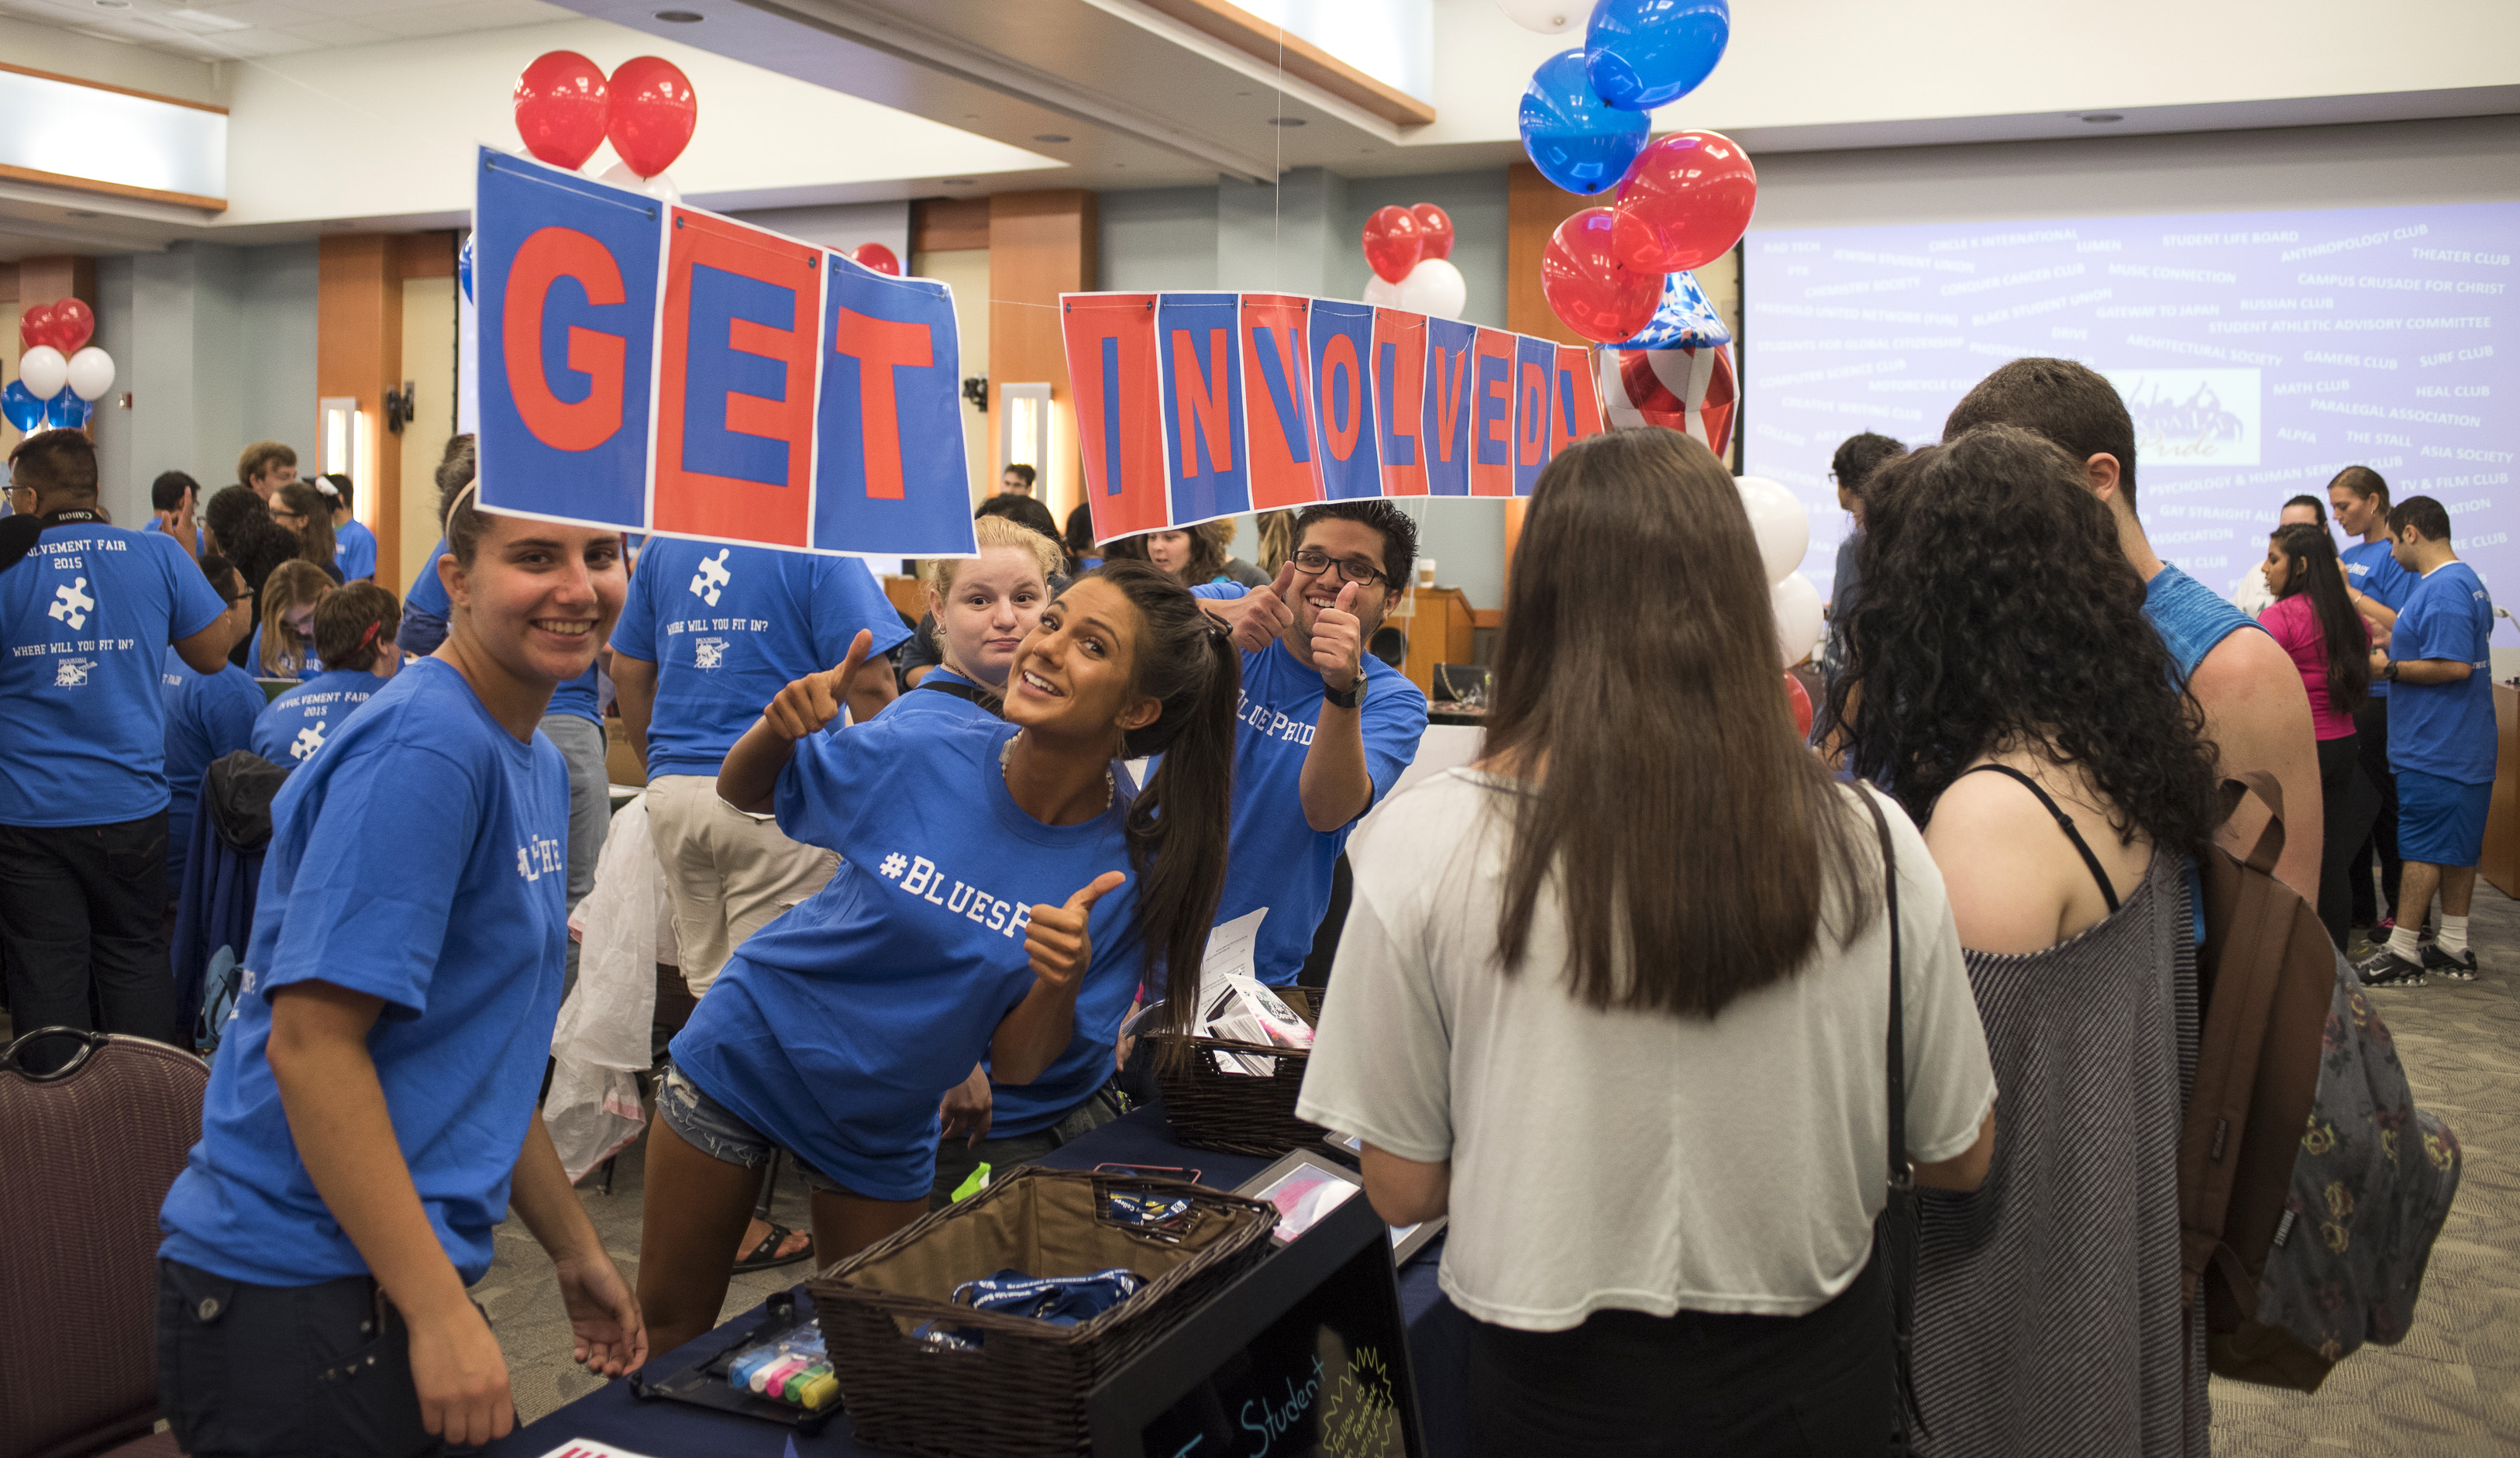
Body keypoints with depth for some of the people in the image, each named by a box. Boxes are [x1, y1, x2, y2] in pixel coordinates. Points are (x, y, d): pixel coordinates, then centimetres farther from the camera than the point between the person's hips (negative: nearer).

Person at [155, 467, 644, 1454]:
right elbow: (310, 1043, -22)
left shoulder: (534, 764, 11)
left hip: (397, 1276, 9)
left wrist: (576, 1251, 18)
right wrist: (440, 1310, -23)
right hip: (304, 1295, -9)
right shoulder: (422, 750, -18)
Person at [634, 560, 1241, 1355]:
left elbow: (1015, 1065, -15)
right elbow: (742, 792, -2)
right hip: (745, 1053, 0)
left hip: (883, 1131, 0)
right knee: (667, 1322, 15)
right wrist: (779, 726, -25)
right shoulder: (923, 753, -21)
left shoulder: (1130, 868, -21)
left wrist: (1060, 982, -36)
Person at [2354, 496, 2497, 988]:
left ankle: (2402, 953, -1)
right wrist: (2396, 646, 21)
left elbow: (2455, 666, -26)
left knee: (2421, 846, -5)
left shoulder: (2441, 589, -19)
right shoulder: (2468, 580, 15)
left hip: (2434, 751, -10)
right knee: (2457, 845, 13)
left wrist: (2390, 669, -17)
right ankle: (2454, 947, 19)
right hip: (2466, 745, 10)